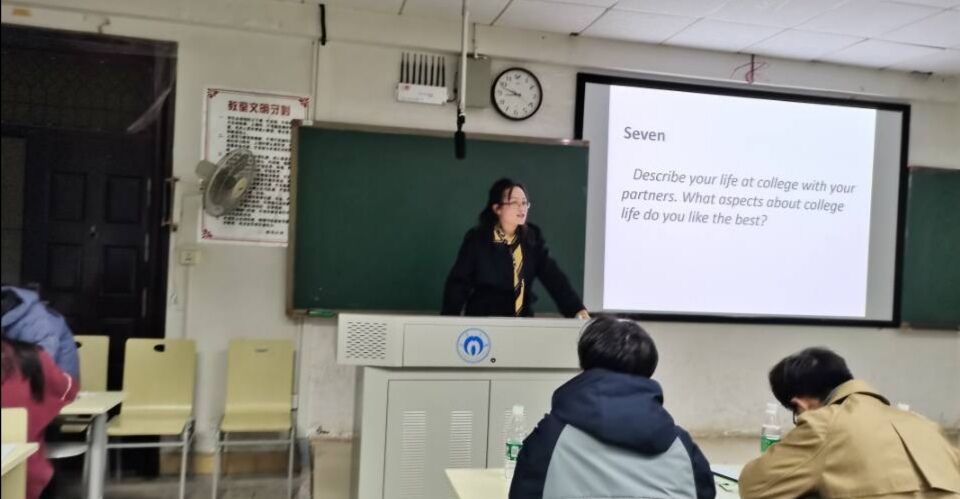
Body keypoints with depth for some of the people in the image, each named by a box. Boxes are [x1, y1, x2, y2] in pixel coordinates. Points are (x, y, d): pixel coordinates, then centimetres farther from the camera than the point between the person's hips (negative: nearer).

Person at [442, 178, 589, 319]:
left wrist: (577, 309, -18)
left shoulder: (532, 237, 0)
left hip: (523, 321, 3)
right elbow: (458, 283, -9)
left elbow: (553, 276, -6)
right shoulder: (476, 239, -8)